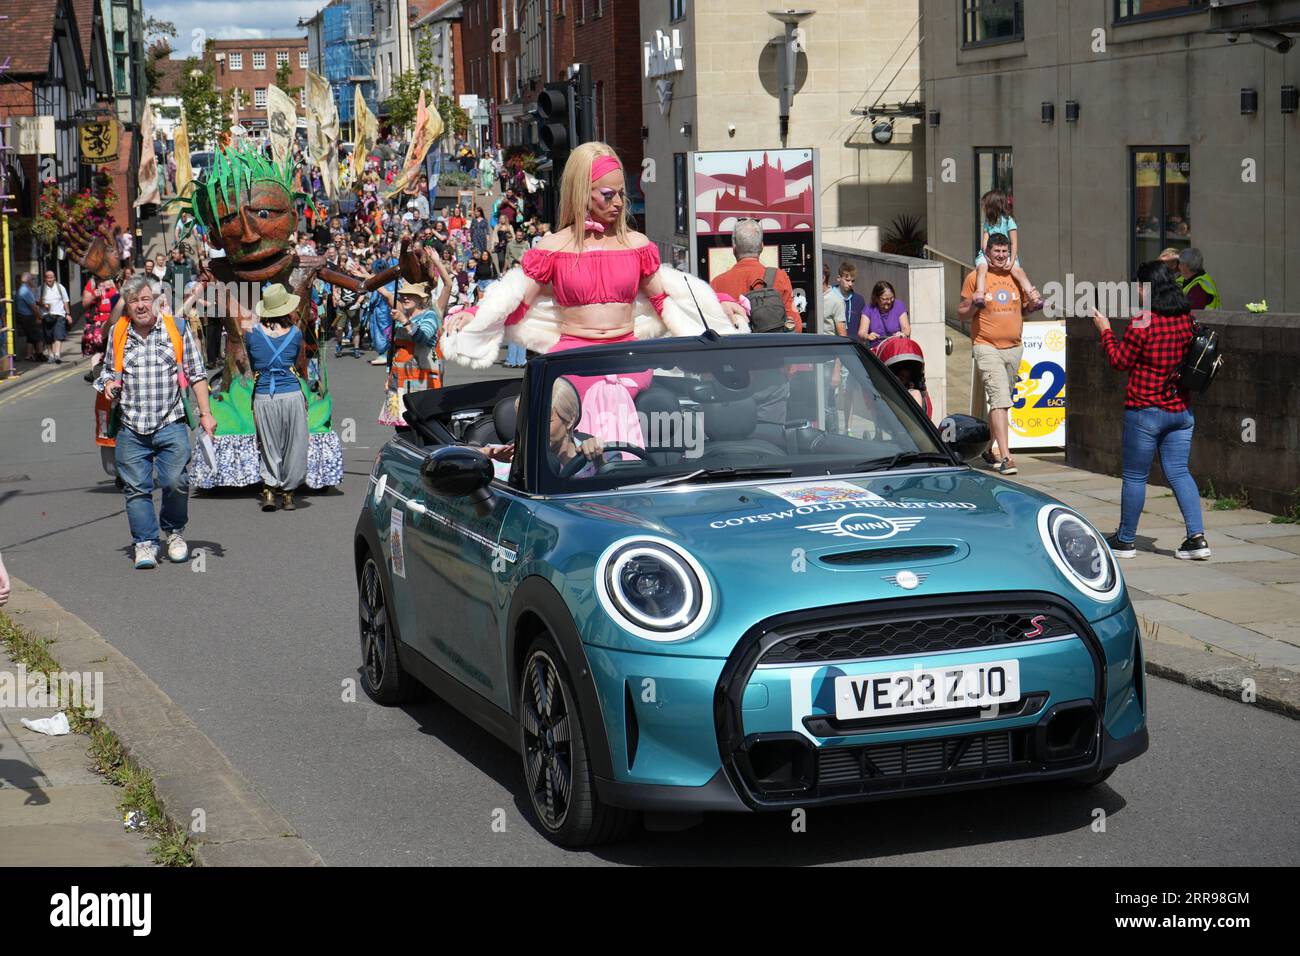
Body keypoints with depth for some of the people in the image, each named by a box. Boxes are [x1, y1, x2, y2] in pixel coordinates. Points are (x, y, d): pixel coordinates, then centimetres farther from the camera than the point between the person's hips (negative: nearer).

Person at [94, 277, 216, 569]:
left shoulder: (176, 329, 3)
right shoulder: (118, 333, 9)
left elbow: (197, 374, 6)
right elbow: (108, 369, 26)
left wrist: (205, 413, 1)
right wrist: (108, 385, 2)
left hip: (171, 424, -2)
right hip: (131, 427, 2)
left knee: (175, 481, -10)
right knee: (136, 487, 0)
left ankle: (174, 532, 14)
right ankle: (145, 543, 10)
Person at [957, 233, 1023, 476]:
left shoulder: (1016, 276, 10)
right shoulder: (975, 278, -1)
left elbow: (1023, 308, 24)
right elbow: (961, 314, 3)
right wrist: (973, 306, -18)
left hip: (1014, 347, 5)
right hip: (987, 348, -5)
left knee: (1002, 401, 13)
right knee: (1000, 399, -17)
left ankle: (988, 448, 30)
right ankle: (1005, 457, -21)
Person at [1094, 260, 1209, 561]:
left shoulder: (1142, 324, -17)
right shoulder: (1185, 319, 2)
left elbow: (1120, 361, -8)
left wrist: (1105, 330, 5)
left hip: (1146, 410, -6)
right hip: (1181, 410, 6)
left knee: (1135, 477, 6)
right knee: (1178, 472, 9)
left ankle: (1125, 540, 18)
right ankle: (1197, 537, -3)